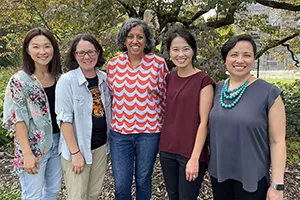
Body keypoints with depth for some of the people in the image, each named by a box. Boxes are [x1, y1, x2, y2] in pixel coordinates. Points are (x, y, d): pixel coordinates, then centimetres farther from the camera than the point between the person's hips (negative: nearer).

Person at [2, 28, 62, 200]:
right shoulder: (19, 80, -12)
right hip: (34, 145, -5)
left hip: (58, 141, 5)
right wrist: (27, 153, -17)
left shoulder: (59, 78, 3)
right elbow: (16, 119, -13)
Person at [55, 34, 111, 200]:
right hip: (77, 148, -5)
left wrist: (109, 139, 9)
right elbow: (65, 119, -16)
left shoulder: (104, 78, 2)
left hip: (101, 146, 5)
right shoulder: (67, 80, -14)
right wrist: (75, 152, -17)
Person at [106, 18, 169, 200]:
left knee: (143, 180, 15)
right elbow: (110, 96, 10)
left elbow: (166, 97, 1)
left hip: (149, 132, -1)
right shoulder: (114, 64, 0)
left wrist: (164, 126, 5)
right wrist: (110, 122, 13)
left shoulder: (158, 63, -6)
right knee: (121, 184, 8)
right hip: (119, 132, 2)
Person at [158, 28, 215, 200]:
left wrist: (195, 157, -16)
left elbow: (204, 122, -13)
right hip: (167, 150, 6)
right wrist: (164, 144, 8)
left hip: (191, 153, -5)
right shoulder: (169, 79, 5)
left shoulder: (203, 80, -11)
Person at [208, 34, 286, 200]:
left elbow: (277, 141, -10)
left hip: (251, 178, -4)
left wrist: (277, 185, -11)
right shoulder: (217, 89, 1)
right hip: (218, 173, 4)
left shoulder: (269, 93, -12)